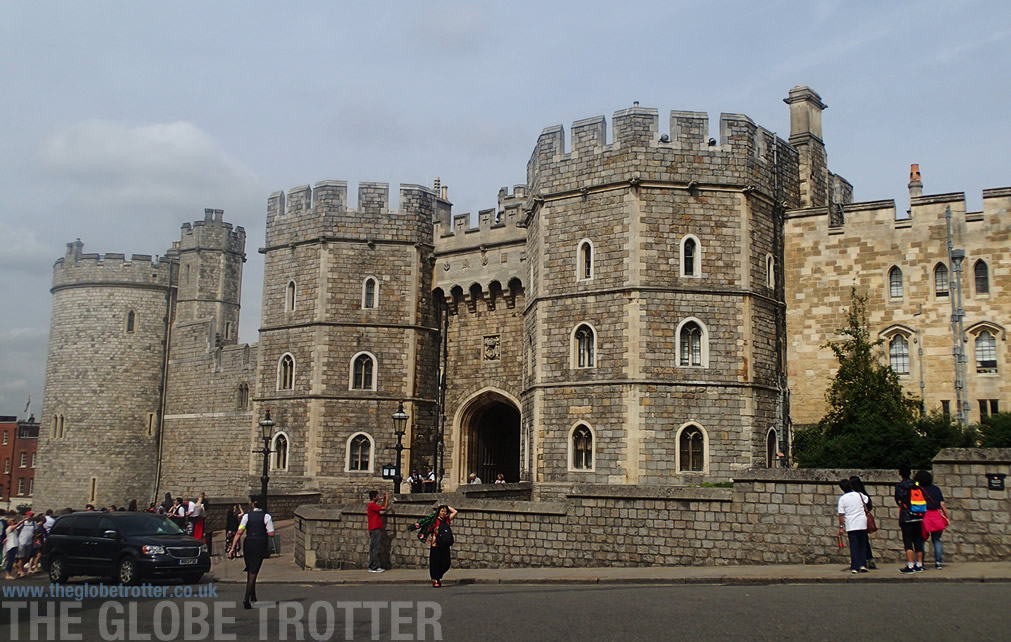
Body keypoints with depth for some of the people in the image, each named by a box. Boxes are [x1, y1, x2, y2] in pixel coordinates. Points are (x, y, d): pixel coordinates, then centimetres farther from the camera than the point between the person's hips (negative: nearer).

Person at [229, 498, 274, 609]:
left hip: (248, 545, 2)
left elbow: (239, 532, -5)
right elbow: (271, 534, -8)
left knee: (249, 571, 20)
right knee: (253, 572, 0)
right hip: (261, 545, -2)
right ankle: (246, 599, -10)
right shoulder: (266, 516, -2)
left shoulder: (247, 516, 3)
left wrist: (233, 548, -5)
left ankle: (252, 596, 30)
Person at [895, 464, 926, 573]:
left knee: (908, 542, -2)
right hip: (918, 518, 5)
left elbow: (898, 500, -5)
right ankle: (919, 565, 13)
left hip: (906, 518, -5)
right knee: (918, 541, 10)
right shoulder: (917, 485, 7)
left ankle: (910, 566, -7)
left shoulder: (899, 486, -6)